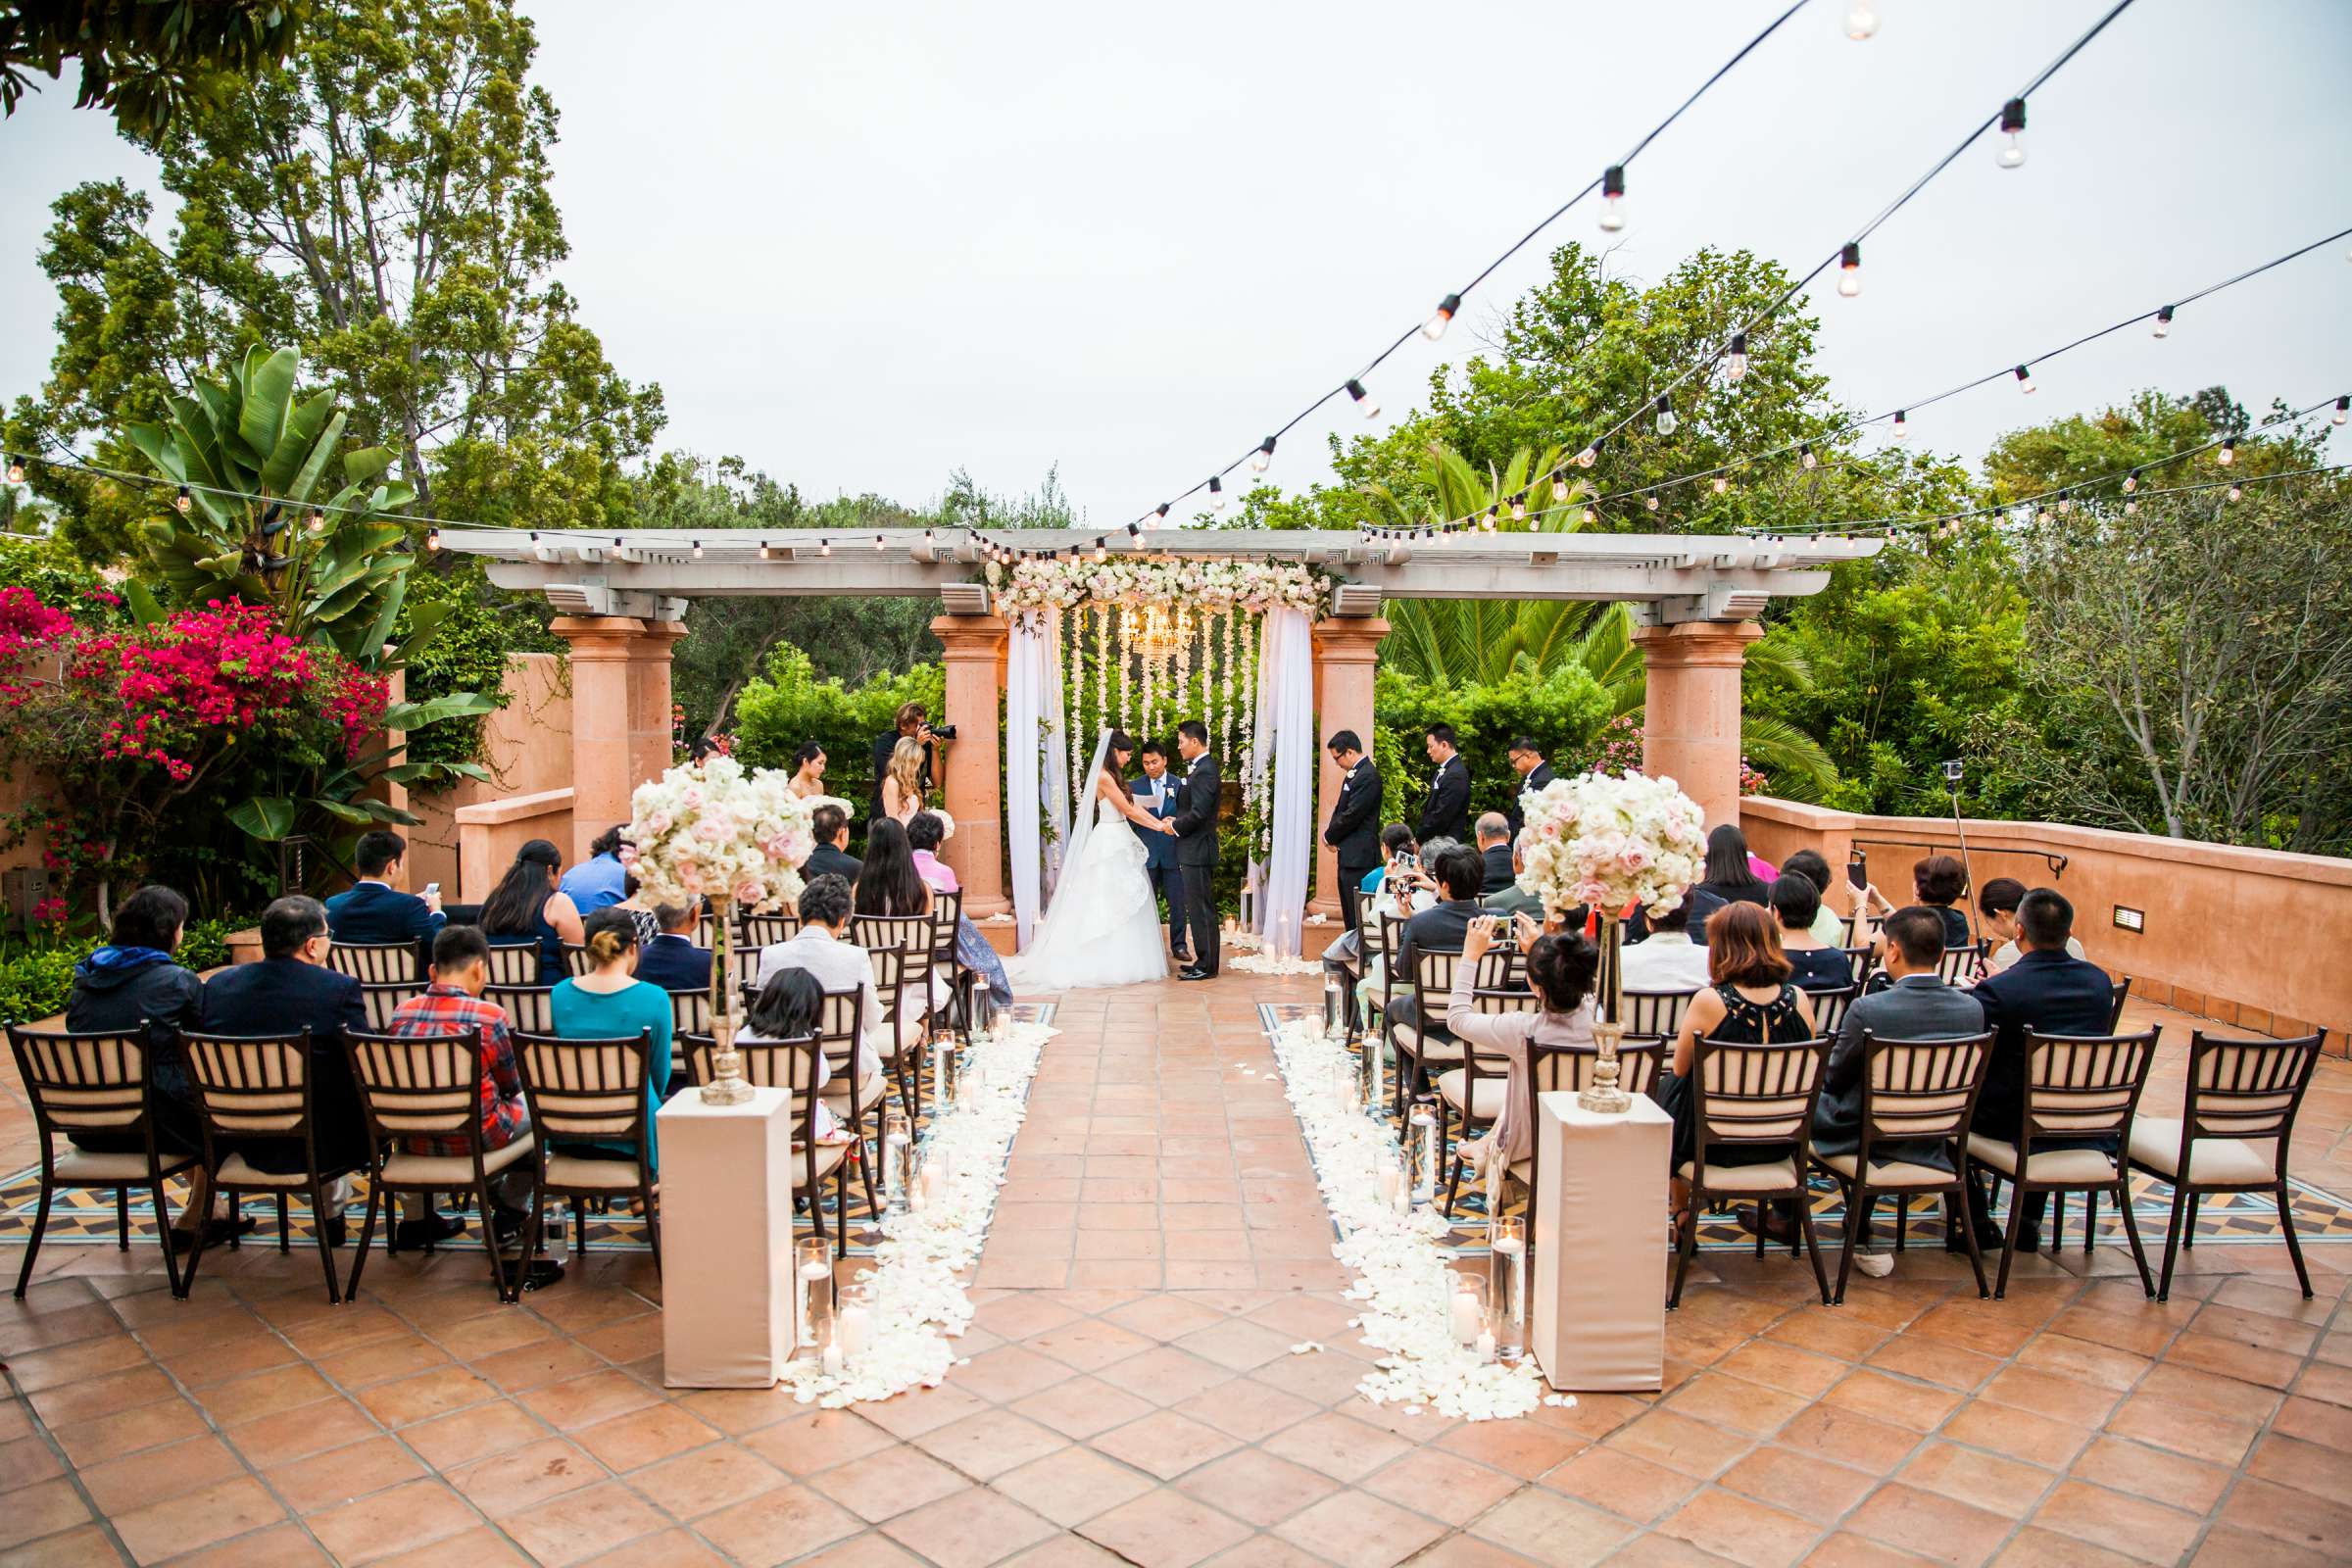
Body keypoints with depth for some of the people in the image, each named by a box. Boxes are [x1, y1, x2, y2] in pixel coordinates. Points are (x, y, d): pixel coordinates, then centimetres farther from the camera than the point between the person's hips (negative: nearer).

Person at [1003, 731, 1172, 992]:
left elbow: (1133, 806, 12)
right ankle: (1111, 964, -1)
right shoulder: (1104, 777, -14)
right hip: (1110, 842, -9)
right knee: (1108, 902, -5)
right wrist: (1158, 827, -7)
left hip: (1120, 842, 9)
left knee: (1125, 902, 9)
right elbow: (1127, 810, -13)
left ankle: (1121, 960, 14)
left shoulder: (1114, 776, 15)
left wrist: (1160, 822, 2)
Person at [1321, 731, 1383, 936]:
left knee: (1359, 916, -7)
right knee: (1350, 916, 15)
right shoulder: (1353, 774, 14)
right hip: (1349, 856, 10)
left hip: (1359, 856, -10)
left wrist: (1329, 836, -5)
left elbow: (1352, 815, -19)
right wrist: (1331, 833, 1)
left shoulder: (1367, 776, -16)